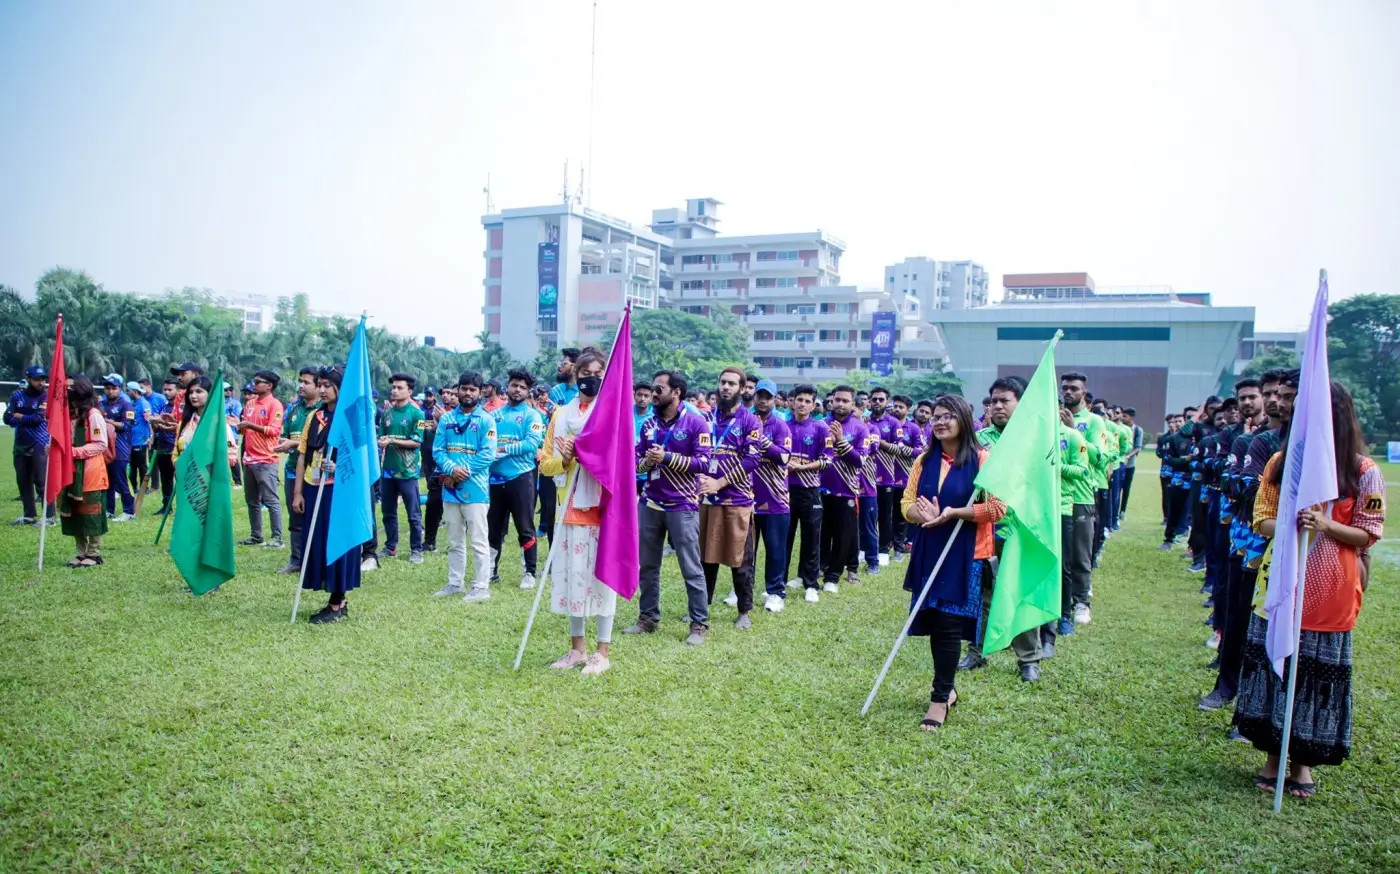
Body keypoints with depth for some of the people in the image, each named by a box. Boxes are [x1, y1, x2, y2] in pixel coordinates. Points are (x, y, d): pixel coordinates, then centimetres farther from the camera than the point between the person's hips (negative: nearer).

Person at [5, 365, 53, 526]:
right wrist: (29, 420, -13)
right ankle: (29, 515, 22)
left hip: (40, 445, -6)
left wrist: (20, 417, -1)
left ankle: (48, 516, -3)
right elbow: (8, 418, 2)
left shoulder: (46, 396, -6)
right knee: (23, 481, 12)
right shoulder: (17, 395, 9)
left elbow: (39, 418, -16)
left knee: (42, 481, -7)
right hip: (20, 445, 6)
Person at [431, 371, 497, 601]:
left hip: (475, 489, -5)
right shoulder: (446, 418, 11)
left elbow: (488, 454, -11)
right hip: (450, 487, 5)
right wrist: (452, 469, -15)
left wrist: (463, 472, -16)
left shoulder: (486, 420, -3)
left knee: (478, 541, -3)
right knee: (454, 541, 15)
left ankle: (481, 587, 2)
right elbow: (437, 450, 4)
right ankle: (455, 583, 25)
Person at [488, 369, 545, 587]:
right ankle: (491, 570, 25)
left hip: (520, 477, -4)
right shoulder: (495, 414, 12)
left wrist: (503, 449, -14)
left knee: (525, 528, 1)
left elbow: (532, 444, -14)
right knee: (493, 527, 13)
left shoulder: (531, 415, -1)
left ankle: (529, 573, 11)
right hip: (495, 477, 4)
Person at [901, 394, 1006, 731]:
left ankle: (940, 698, 6)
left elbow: (997, 508, -12)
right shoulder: (925, 461, 10)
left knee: (949, 623, -5)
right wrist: (922, 512, -14)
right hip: (929, 552, 5)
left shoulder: (982, 459, -6)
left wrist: (954, 513, -21)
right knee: (933, 621, 8)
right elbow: (907, 504, 8)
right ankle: (947, 689, 26)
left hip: (965, 555, -5)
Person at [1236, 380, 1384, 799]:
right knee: (1272, 665, 5)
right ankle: (1273, 756, 19)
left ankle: (1303, 761, 21)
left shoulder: (1363, 472, -3)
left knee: (1317, 672, 5)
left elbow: (1367, 535, -2)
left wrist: (1325, 525, -20)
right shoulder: (1283, 461, 4)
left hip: (1329, 594, -2)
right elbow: (1261, 520, 5)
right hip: (1280, 586, 2)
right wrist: (1286, 523, -16)